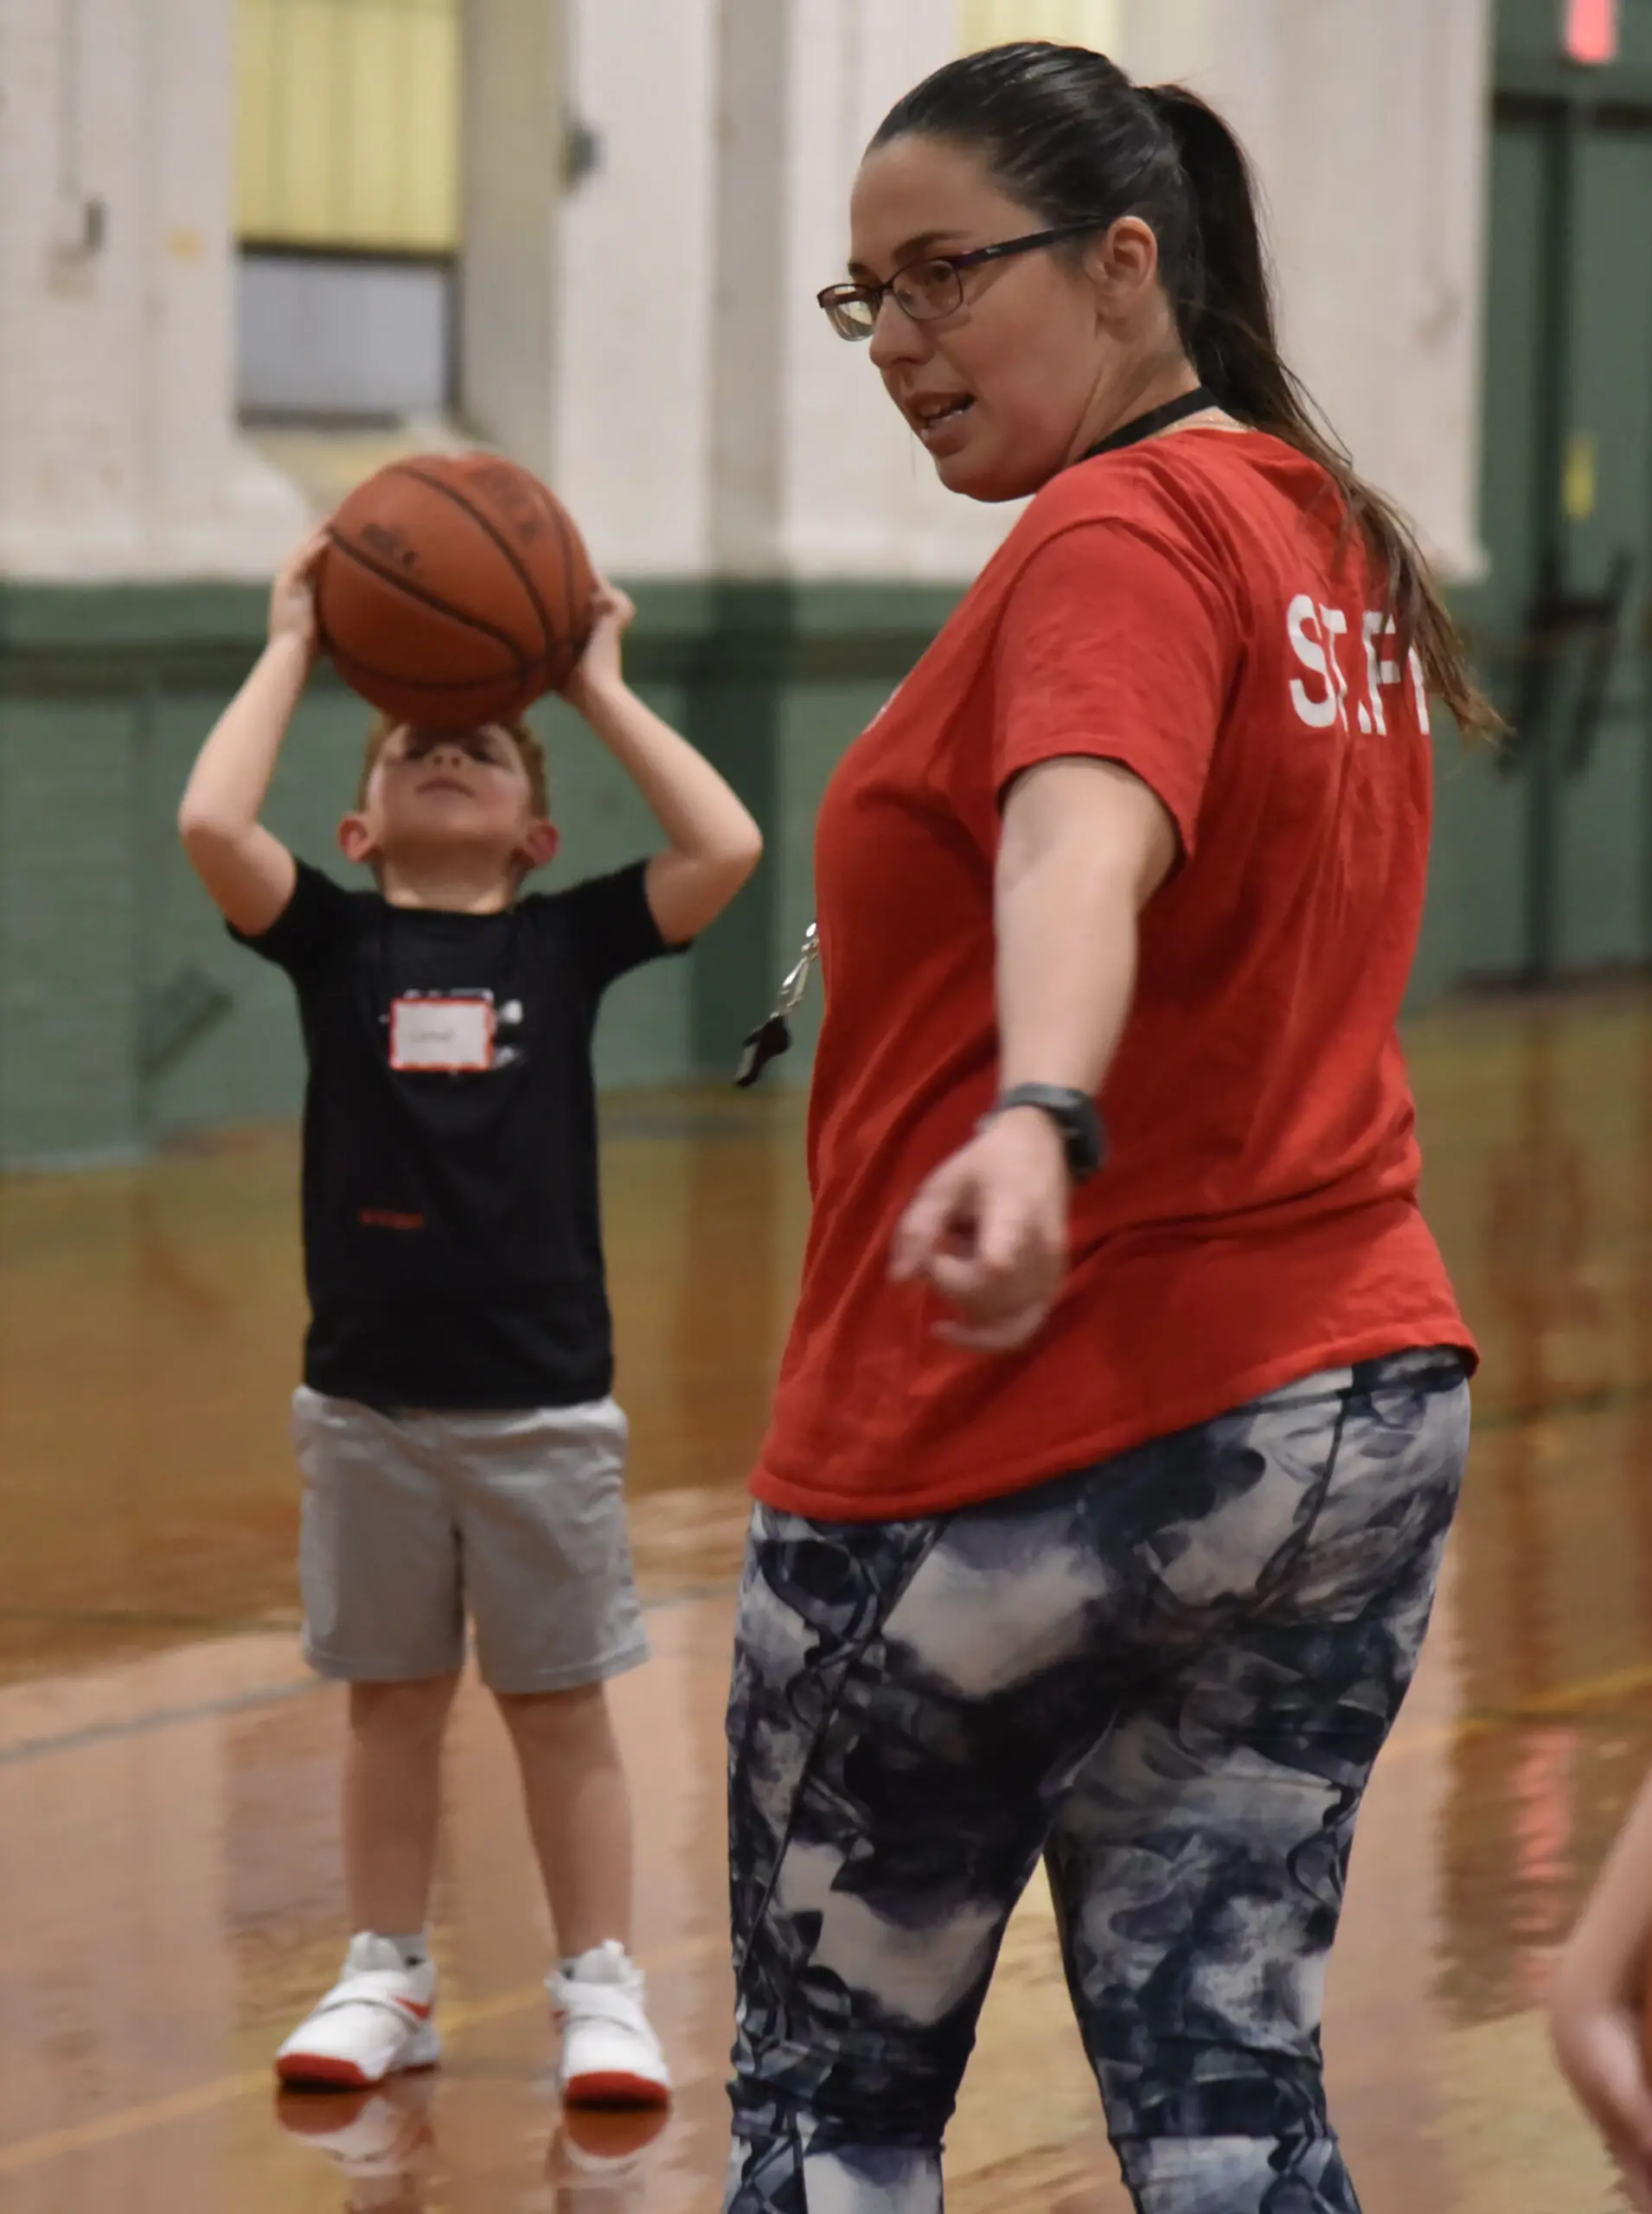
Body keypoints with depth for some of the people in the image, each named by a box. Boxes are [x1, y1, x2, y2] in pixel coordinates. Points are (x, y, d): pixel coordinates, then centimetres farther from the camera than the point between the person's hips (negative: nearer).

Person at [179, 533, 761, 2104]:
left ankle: (600, 1990, 15)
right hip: (366, 1399, 1)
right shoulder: (332, 941, 0)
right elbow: (210, 824, -16)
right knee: (389, 1696, 12)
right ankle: (386, 1981, 23)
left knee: (560, 1703, 7)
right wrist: (290, 651, -7)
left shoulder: (567, 943, 1)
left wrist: (598, 684, -6)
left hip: (540, 1399, -1)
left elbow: (726, 850, -12)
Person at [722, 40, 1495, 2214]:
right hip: (1360, 1413, 8)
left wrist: (1033, 1125, -55)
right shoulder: (1325, 529, 13)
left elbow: (1086, 842, -36)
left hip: (1007, 1446, -8)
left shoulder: (1119, 540, -15)